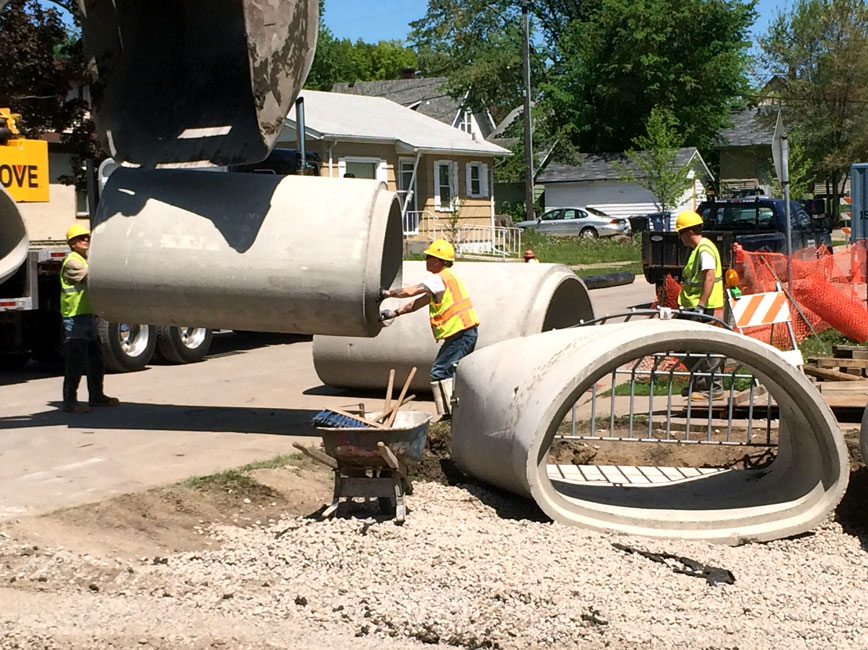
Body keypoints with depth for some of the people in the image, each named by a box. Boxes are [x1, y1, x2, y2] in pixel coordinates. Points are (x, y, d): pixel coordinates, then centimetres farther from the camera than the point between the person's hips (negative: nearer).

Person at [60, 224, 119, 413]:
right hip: (75, 317, -10)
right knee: (76, 361, -10)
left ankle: (96, 396, 27)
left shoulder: (86, 261, 22)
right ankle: (69, 401, -6)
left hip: (88, 315, 10)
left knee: (96, 359, 16)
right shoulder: (71, 262, -11)